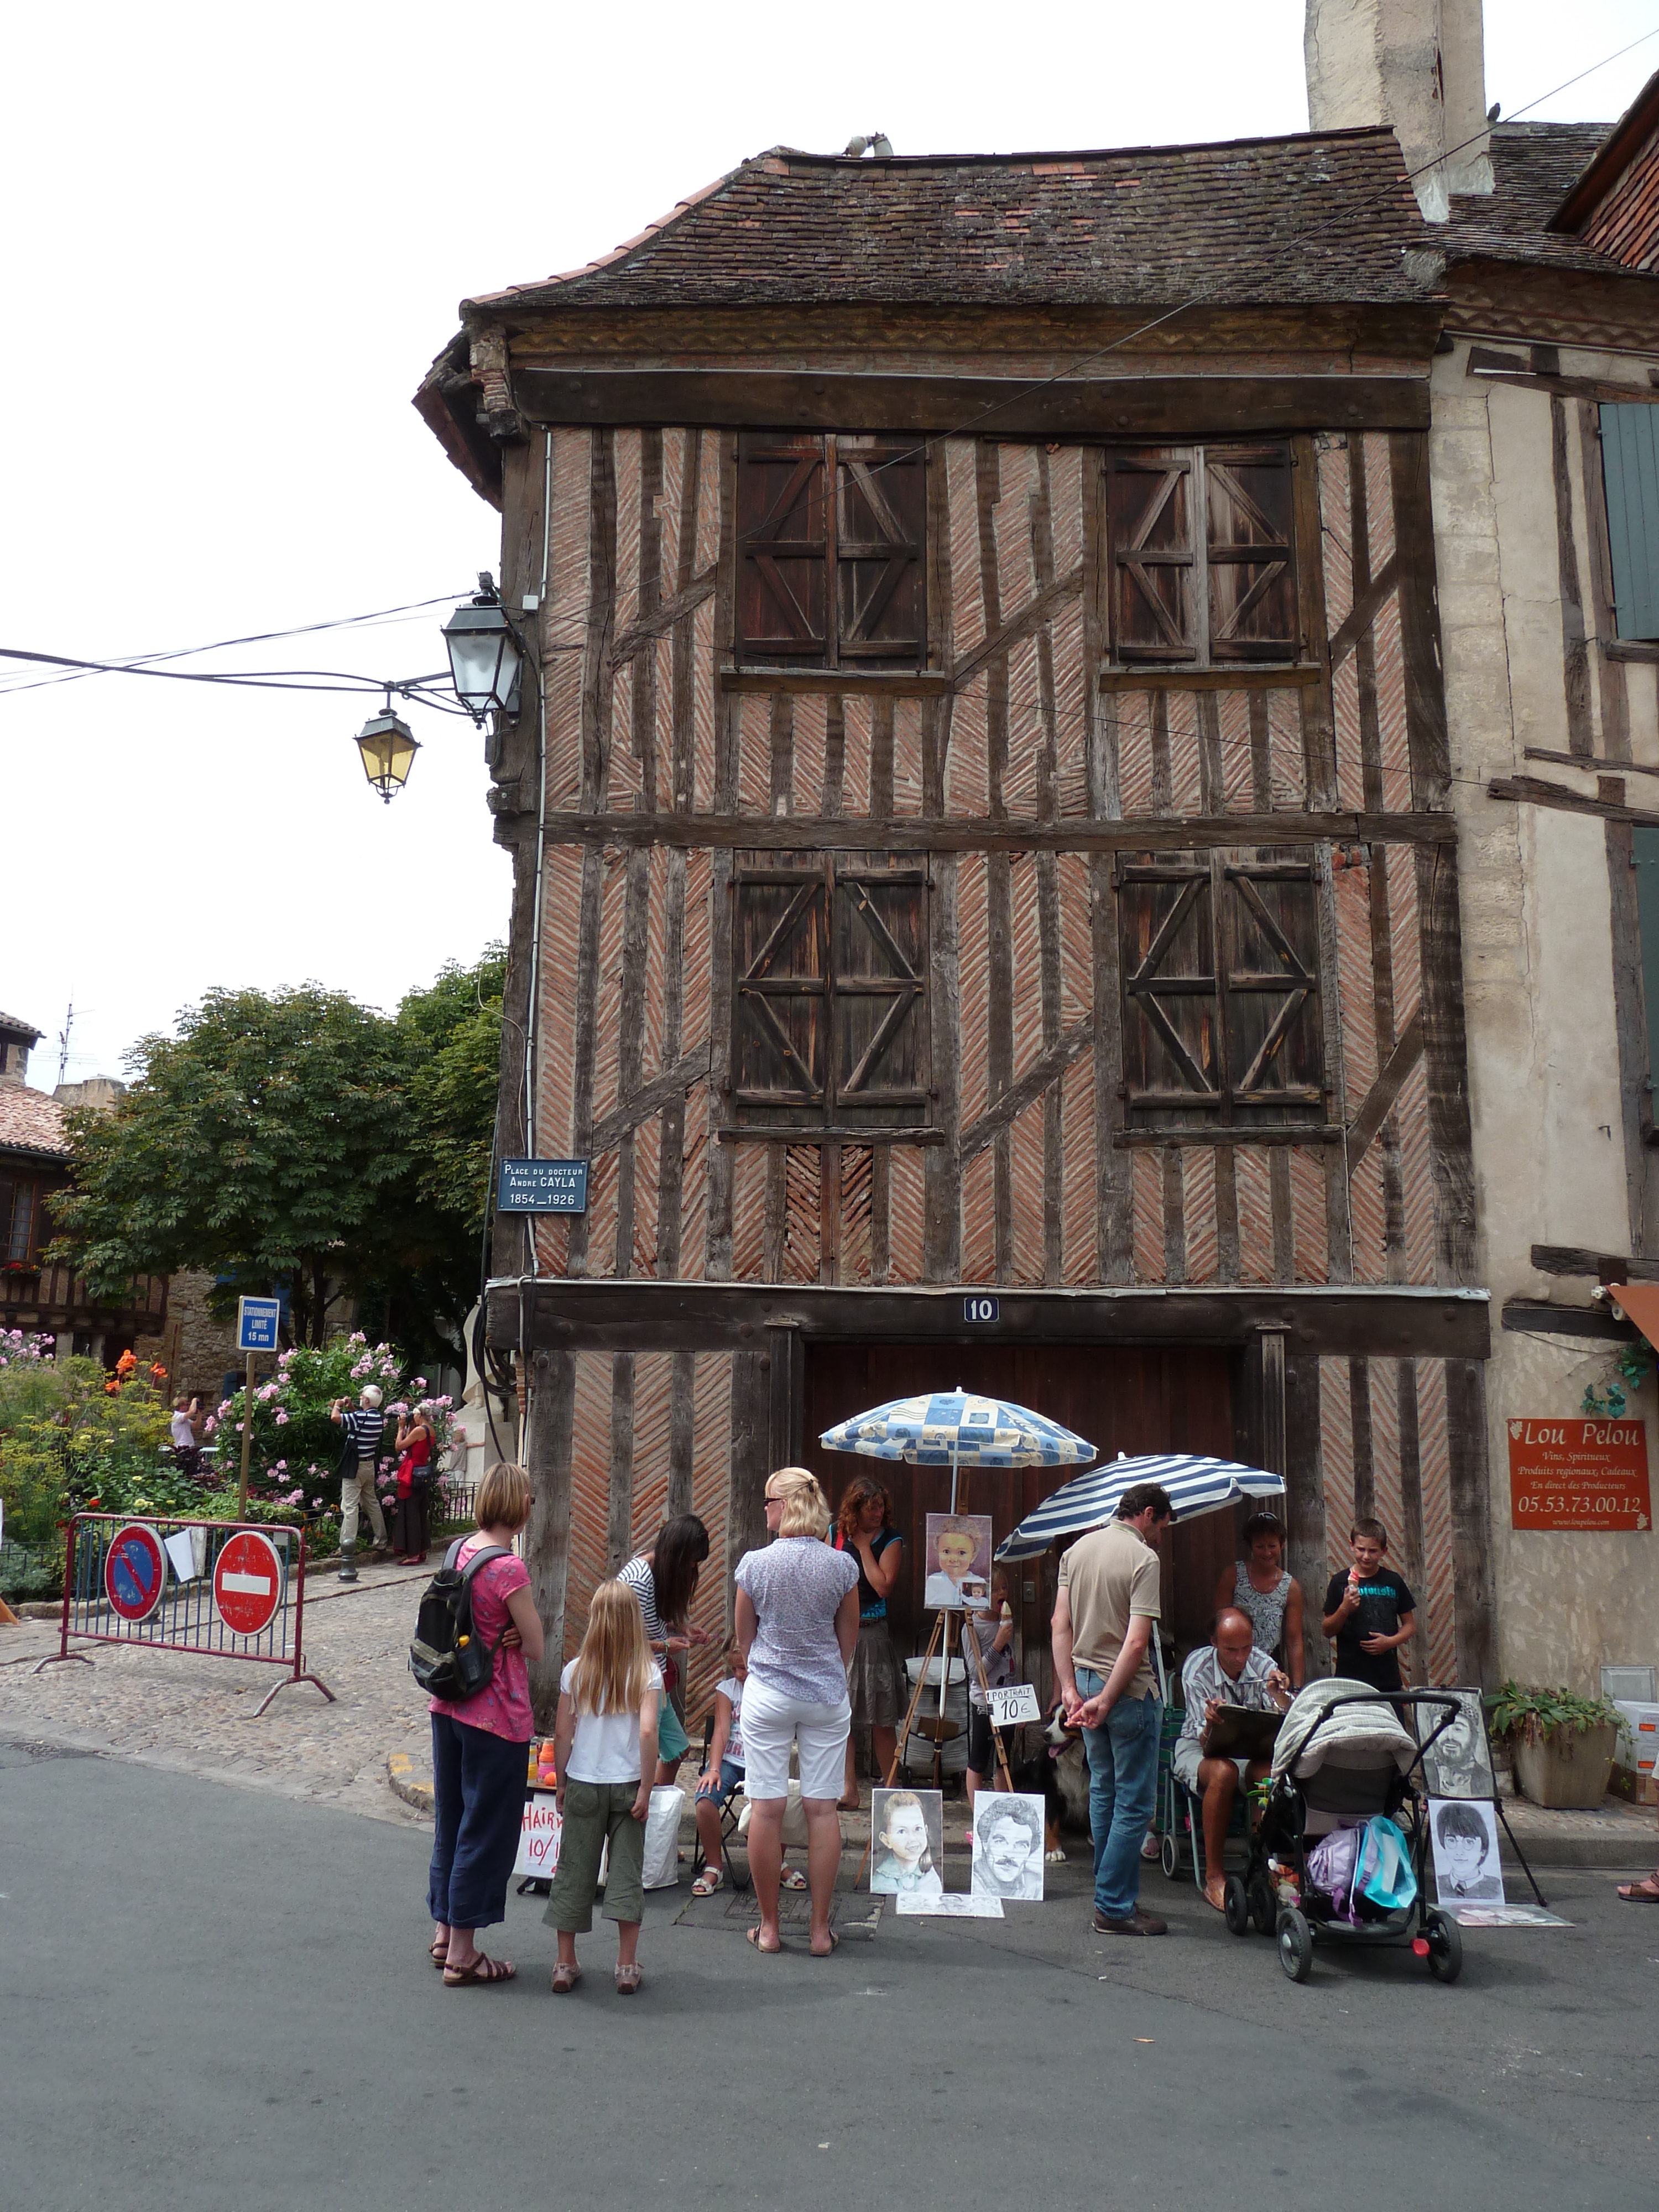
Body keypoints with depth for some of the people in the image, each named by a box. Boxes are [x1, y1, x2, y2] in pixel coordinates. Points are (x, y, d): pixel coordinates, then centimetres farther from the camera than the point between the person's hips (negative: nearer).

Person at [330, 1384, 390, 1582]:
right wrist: (351, 1407, 17)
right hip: (370, 1465, 8)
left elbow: (336, 1418, -26)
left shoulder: (360, 1417, -19)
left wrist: (338, 1405, -7)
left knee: (350, 1507, -9)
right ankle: (381, 1545, 23)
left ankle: (347, 1547, -14)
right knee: (372, 1503, 17)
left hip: (355, 1467, -8)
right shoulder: (378, 1417, 6)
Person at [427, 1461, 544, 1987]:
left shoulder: (459, 1551, 2)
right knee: (487, 1828, 5)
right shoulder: (508, 1568, -21)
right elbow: (536, 1648, -14)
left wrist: (501, 1634, -3)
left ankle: (444, 1933, 33)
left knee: (451, 1817, 20)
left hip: (448, 1707, 8)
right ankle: (462, 1956, 14)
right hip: (496, 1715, -8)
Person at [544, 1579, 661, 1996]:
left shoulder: (575, 1671, -3)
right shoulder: (646, 1672, -9)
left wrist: (561, 1784, 10)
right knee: (627, 1871, 7)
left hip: (583, 1785, 1)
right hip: (628, 1785, -1)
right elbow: (647, 1731, -16)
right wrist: (646, 1788, -10)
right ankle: (627, 1967, 9)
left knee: (574, 1871, 10)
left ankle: (565, 1965, 16)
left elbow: (563, 1734, -2)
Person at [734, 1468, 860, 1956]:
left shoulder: (754, 1564, -9)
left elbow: (744, 1637, 5)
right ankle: (821, 1929, 12)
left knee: (766, 1807, 6)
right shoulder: (842, 1566, -5)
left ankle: (768, 1927, 13)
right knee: (823, 1807, 6)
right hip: (827, 1695, 1)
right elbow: (848, 1638, 6)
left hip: (767, 1694, -1)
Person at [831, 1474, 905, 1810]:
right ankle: (848, 1791, 9)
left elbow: (883, 1586, -15)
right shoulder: (837, 1533, 7)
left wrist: (864, 1546, -10)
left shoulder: (891, 1541, -3)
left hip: (872, 1634, -3)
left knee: (882, 1721, 0)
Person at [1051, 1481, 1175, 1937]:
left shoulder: (1078, 1549, 7)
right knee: (1134, 1802, 0)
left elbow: (1061, 1625, 5)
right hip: (1128, 1690, -8)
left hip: (1085, 1681, 8)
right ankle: (1115, 1907, 2)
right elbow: (1137, 1643, -22)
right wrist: (1106, 1701, -18)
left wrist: (1070, 1688, 3)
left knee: (1103, 1792, 18)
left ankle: (1111, 1892, 26)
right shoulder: (1143, 1559, -15)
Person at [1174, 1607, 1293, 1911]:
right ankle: (1214, 1875, -25)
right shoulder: (1197, 1669, -18)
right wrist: (1211, 1722, -45)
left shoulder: (1262, 1663, -10)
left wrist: (1280, 1695, -31)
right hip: (1199, 1749, -3)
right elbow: (1207, 1742, -22)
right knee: (1223, 1772, -37)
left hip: (1252, 1748, 3)